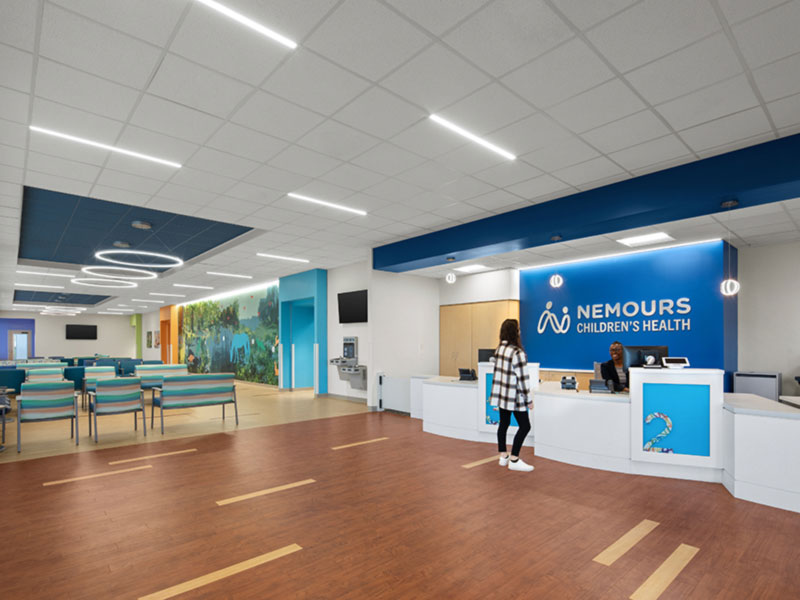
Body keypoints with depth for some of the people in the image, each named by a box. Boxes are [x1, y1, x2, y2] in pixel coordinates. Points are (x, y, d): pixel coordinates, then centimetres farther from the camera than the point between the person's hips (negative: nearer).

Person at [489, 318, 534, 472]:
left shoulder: (499, 349, 3)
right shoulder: (517, 353, -21)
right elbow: (522, 378, -18)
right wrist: (528, 399, -9)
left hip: (500, 394, 8)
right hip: (514, 396, -8)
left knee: (504, 423, 16)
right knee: (525, 426, 3)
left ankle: (503, 456, 24)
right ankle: (514, 460, 6)